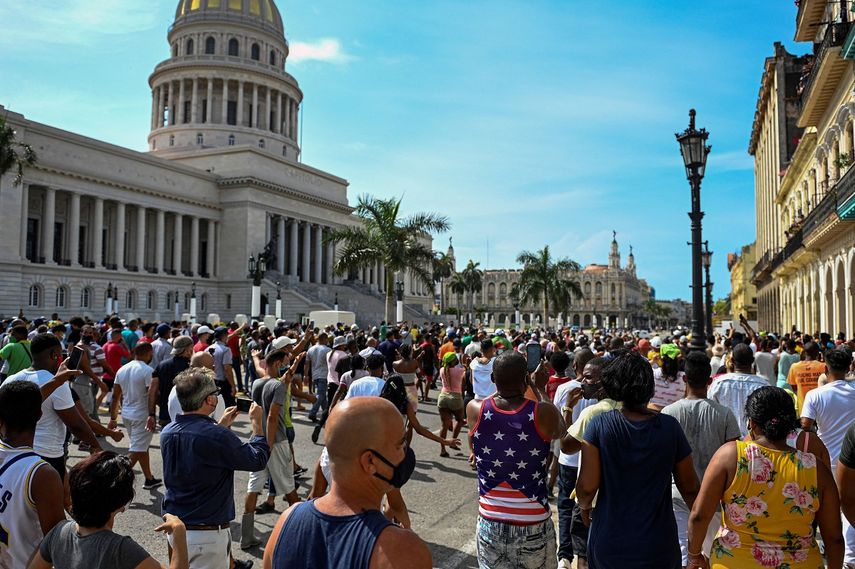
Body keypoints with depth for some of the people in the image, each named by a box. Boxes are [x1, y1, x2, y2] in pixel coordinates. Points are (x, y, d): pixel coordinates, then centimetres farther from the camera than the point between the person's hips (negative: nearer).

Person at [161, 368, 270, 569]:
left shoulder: (167, 432, -3)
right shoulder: (216, 437, -26)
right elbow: (257, 459, -13)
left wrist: (223, 425, 19)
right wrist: (256, 422, -1)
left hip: (174, 526, 8)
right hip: (207, 533, -7)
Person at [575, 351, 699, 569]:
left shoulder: (600, 424, -14)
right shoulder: (670, 427, -11)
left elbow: (587, 486, -14)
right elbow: (689, 486, -2)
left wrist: (585, 506, 8)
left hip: (608, 543, 0)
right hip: (658, 546, 0)